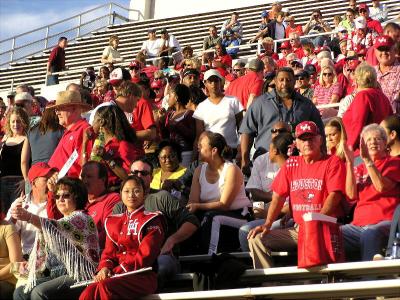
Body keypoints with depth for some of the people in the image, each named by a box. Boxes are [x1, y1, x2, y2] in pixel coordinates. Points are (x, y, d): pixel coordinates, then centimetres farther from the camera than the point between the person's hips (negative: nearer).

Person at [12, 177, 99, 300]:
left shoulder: (81, 218, -6)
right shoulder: (63, 221, 23)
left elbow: (58, 227, -28)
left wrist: (29, 217, -42)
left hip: (79, 276, -9)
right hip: (56, 275, 9)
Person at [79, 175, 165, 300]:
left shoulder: (152, 221, 3)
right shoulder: (114, 222, 23)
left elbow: (145, 255, -8)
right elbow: (109, 252, 19)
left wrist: (116, 271, -15)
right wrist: (104, 268, -6)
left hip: (143, 275, -5)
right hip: (118, 274, 5)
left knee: (105, 286, -36)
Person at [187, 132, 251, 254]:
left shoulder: (231, 170, -12)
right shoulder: (199, 170, 7)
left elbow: (224, 204, -18)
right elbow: (193, 202, -3)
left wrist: (198, 206, -29)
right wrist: (188, 209, -26)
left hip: (238, 215, -5)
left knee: (211, 218, -35)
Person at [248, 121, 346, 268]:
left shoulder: (333, 162, 1)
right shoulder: (291, 164, 17)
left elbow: (334, 195, -11)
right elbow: (278, 196, 14)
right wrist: (267, 224, -1)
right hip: (297, 229, 6)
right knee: (256, 239, -9)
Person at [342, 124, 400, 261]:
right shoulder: (360, 169, 21)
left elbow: (382, 187, -9)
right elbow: (352, 195, 5)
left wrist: (367, 160, -14)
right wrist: (350, 163, -2)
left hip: (384, 222, -4)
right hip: (359, 224, 5)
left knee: (369, 234, -40)